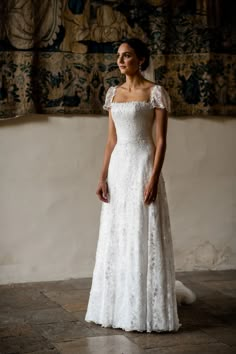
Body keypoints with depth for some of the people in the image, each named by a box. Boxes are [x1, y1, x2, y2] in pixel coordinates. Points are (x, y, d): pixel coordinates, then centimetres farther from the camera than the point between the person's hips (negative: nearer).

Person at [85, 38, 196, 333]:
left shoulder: (155, 92, -4)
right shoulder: (113, 93, 13)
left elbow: (161, 139, -9)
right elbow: (111, 139, 12)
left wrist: (154, 179, -18)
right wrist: (103, 177, 5)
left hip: (143, 165, -6)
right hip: (118, 167, 6)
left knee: (143, 237, -4)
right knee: (115, 237, 8)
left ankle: (145, 311, 6)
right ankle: (117, 307, 19)